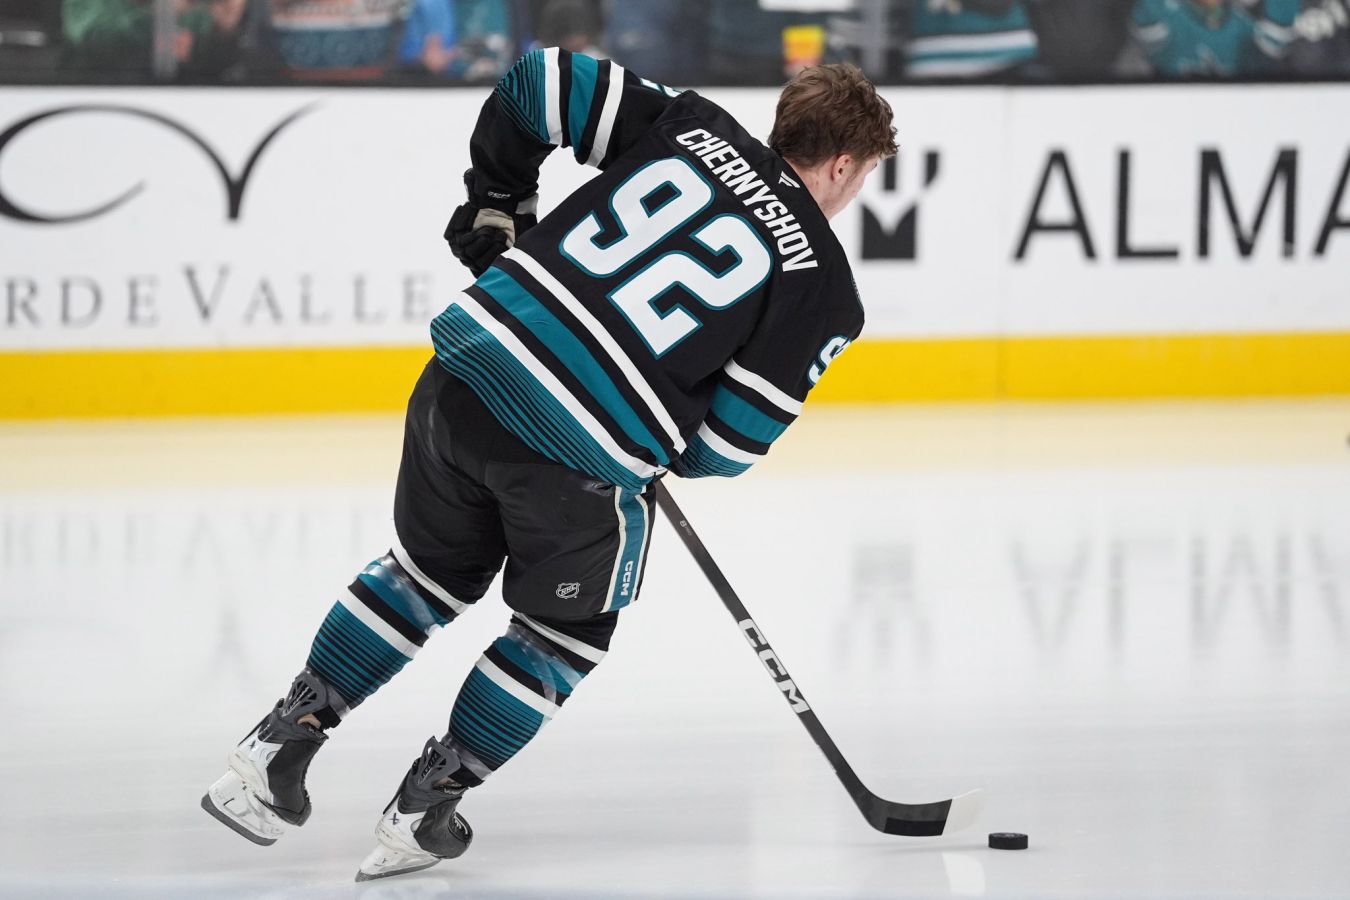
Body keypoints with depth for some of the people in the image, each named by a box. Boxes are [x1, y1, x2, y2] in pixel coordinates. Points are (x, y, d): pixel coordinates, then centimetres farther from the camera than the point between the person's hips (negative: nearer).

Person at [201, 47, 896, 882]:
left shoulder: (691, 126, 12)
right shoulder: (823, 283, 0)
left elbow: (537, 83, 12)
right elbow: (729, 442, -2)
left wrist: (496, 207, 24)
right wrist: (666, 450, 19)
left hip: (467, 374, 5)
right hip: (585, 460, -5)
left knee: (430, 571, 29)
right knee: (565, 629, 22)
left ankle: (279, 745, 28)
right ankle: (423, 810, 23)